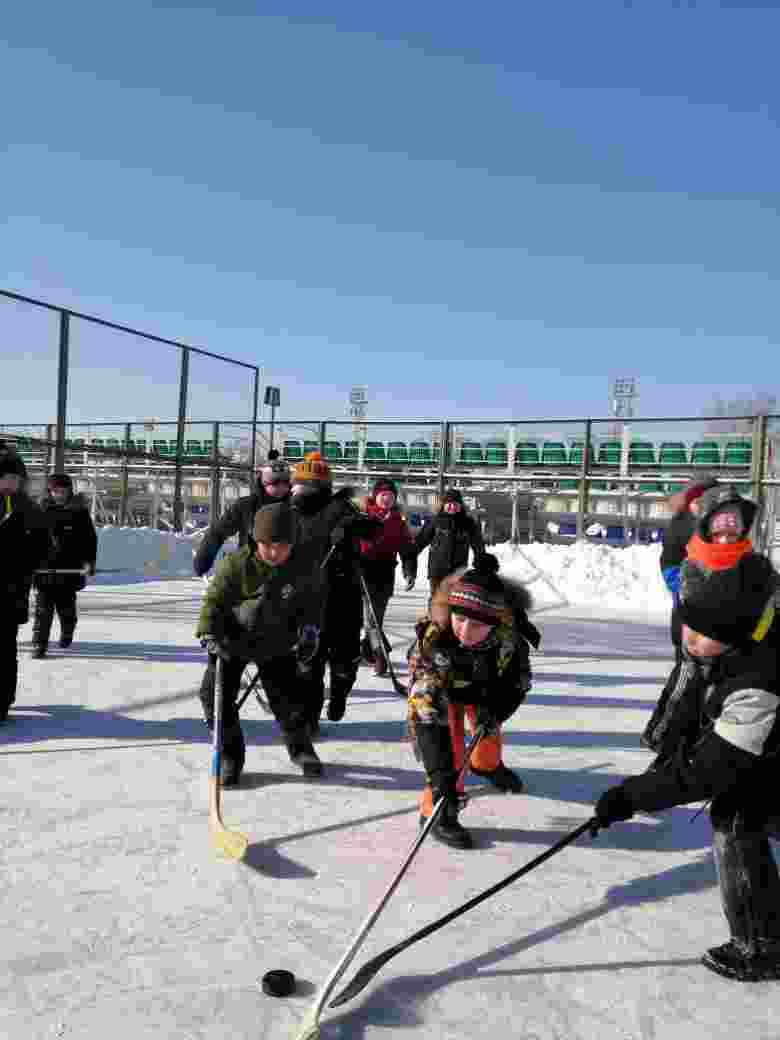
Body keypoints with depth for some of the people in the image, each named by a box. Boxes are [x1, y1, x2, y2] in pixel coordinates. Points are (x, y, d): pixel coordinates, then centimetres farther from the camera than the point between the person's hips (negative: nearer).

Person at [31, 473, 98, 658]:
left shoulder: (79, 511, 2)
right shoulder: (41, 511, 5)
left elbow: (90, 538, 2)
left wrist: (89, 561, -6)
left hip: (70, 568, -1)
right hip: (44, 567, 1)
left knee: (66, 606, 10)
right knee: (43, 608, -3)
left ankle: (67, 632, 37)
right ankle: (39, 644, 1)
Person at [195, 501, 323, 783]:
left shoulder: (305, 566, -16)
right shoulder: (235, 564, -23)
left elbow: (311, 601, 1)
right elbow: (214, 600, -16)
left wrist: (309, 629, -9)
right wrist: (209, 633, -28)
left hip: (277, 643, 1)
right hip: (233, 640, -1)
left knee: (288, 696, 5)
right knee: (217, 694, -8)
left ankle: (300, 747, 32)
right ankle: (230, 754, 13)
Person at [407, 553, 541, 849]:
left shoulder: (509, 633, -38)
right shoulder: (432, 639, -46)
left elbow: (519, 680, -17)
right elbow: (425, 714, -45)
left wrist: (495, 708, -35)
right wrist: (440, 777, -50)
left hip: (486, 681, 3)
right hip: (437, 685, -3)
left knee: (489, 726, 22)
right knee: (449, 740, -21)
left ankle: (487, 765, 56)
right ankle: (437, 811, -3)